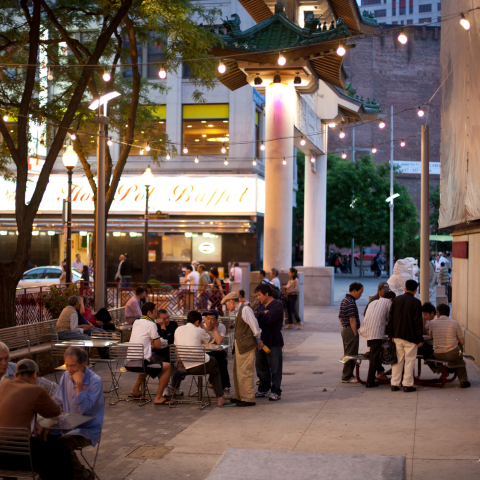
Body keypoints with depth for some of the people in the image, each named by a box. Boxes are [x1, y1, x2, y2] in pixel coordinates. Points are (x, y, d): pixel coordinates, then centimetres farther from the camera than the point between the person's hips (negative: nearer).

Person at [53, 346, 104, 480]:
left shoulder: (95, 381, -16)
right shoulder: (66, 376, 4)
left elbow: (84, 410, -23)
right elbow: (58, 403, 13)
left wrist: (79, 384, -27)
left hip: (87, 430, -6)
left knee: (61, 443, -30)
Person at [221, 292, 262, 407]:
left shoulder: (245, 310, -16)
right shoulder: (237, 312, 14)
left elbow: (255, 327, -17)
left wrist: (258, 340, -5)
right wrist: (258, 340, 12)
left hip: (246, 346, -10)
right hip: (239, 346, 10)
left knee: (245, 372, -6)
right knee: (237, 371, 17)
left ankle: (248, 399, 1)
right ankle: (240, 396, 27)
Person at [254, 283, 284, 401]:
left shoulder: (277, 305, -11)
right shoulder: (262, 306, 17)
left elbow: (267, 319, -23)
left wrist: (257, 315, -9)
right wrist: (262, 314, -11)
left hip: (273, 342, -8)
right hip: (261, 341, 8)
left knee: (275, 368, -1)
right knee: (261, 366, 13)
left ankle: (276, 392, 5)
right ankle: (263, 389, 25)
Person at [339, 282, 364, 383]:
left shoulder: (344, 301, 14)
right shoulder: (351, 302, -18)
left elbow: (340, 317, 20)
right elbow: (352, 320, -20)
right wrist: (355, 334, -16)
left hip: (345, 329, 10)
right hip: (350, 330, -10)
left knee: (348, 354, 16)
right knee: (351, 355, -5)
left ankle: (347, 375, 22)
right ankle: (347, 377, -1)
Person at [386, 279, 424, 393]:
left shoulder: (396, 300, 6)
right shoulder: (416, 302, -9)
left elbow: (390, 318, 8)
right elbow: (418, 322, -10)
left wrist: (390, 334, 13)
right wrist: (420, 339, -5)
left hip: (397, 336, 4)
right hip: (410, 336, -4)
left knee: (398, 359, 11)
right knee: (409, 360, 3)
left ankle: (394, 384, 11)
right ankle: (407, 384, 2)